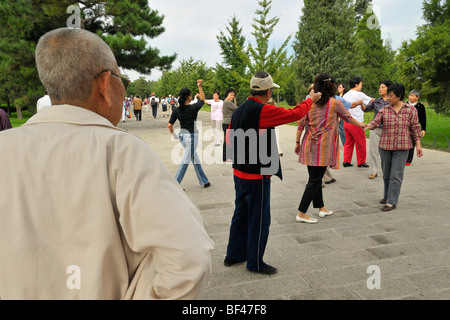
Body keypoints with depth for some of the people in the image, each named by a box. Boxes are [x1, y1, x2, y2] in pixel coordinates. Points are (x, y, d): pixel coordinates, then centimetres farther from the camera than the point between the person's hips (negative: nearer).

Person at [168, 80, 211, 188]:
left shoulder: (176, 110, -1)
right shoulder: (193, 108, -13)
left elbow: (169, 125, -1)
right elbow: (202, 99, 6)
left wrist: (174, 135, 13)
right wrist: (200, 86, 13)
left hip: (182, 136, 7)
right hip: (192, 136, -7)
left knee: (196, 159, 17)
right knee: (185, 161, 0)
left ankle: (204, 181, 27)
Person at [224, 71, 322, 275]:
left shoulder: (238, 111, 6)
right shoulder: (263, 111, -19)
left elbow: (229, 138, 14)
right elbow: (295, 114, -12)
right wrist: (311, 100, 5)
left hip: (239, 172, 9)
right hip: (257, 175, -8)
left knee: (241, 214, 20)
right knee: (259, 219, 6)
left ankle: (233, 255, 33)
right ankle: (255, 263, 20)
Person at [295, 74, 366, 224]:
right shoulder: (335, 103, -4)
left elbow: (301, 123, 3)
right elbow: (348, 117, 12)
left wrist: (297, 142, 12)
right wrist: (360, 124, 31)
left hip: (309, 144, 5)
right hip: (323, 146, -5)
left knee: (316, 178, 15)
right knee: (314, 180, -1)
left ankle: (321, 207, 29)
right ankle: (301, 213, 1)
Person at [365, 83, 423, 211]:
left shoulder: (411, 110, 0)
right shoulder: (384, 111, 3)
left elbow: (415, 128, 4)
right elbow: (375, 122, -9)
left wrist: (418, 144, 0)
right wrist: (367, 126, -31)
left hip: (402, 148, -3)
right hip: (385, 146, 3)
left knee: (396, 175, -7)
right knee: (386, 174, 13)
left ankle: (391, 202, -3)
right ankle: (387, 196, 30)